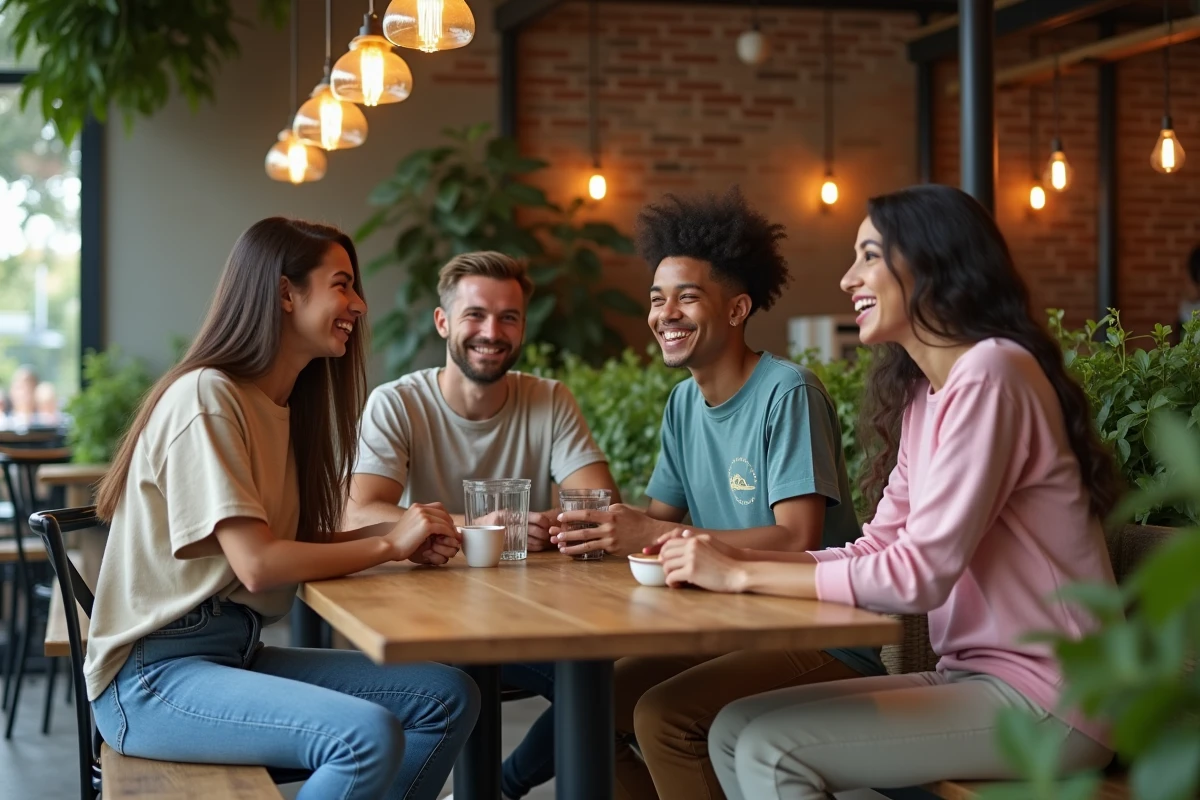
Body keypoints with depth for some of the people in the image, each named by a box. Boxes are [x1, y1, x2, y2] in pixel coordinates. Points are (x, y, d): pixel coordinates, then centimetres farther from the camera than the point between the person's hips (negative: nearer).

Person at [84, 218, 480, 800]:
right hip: (153, 677, -9)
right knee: (370, 736, -29)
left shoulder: (282, 404, 15)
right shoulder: (205, 398, -15)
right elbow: (257, 564, -22)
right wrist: (389, 544, -11)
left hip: (238, 654, 9)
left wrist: (403, 532, -6)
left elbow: (295, 544, 8)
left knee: (449, 696, -5)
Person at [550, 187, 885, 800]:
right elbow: (660, 520, 11)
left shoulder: (787, 393, -14)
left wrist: (649, 535, -25)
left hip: (824, 645, -8)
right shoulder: (684, 403, 11)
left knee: (662, 715, -26)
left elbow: (798, 539, -23)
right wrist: (604, 531, -13)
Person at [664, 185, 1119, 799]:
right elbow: (876, 552, 7)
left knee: (771, 748, -16)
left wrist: (742, 575, -16)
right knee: (733, 731, 0)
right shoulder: (922, 393, 12)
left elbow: (919, 572, -22)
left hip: (1043, 699, -8)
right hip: (974, 678, 8)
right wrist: (731, 558, -6)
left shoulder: (988, 375, -18)